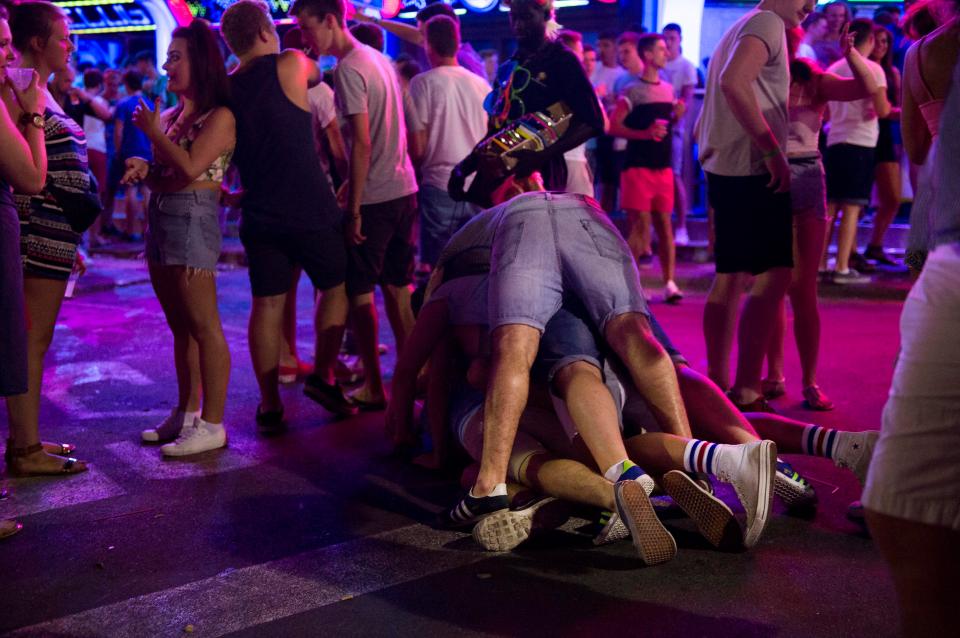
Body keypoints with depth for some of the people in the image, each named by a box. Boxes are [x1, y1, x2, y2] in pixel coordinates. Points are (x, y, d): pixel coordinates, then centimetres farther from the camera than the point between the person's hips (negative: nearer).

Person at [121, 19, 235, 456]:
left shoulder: (220, 116, -8)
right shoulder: (170, 116, 16)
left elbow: (189, 168, -19)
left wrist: (152, 132, -8)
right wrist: (144, 170, 2)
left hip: (193, 218, -9)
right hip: (160, 216, 9)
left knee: (203, 326, -7)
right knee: (180, 326, 13)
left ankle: (212, 425, -3)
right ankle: (186, 413, 22)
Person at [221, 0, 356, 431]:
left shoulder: (226, 90, 5)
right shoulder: (290, 65, -8)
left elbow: (228, 159, 12)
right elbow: (317, 75, 15)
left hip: (259, 215, 4)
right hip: (311, 209, -4)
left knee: (267, 305, 8)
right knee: (336, 288, 16)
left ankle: (270, 406, 11)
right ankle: (323, 375, 14)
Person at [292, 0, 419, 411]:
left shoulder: (347, 69, -12)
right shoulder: (379, 60, 14)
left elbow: (362, 144, -19)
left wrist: (354, 208, -16)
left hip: (373, 197, -8)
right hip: (404, 189, 8)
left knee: (359, 292, 2)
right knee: (397, 287, 14)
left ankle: (374, 388, 8)